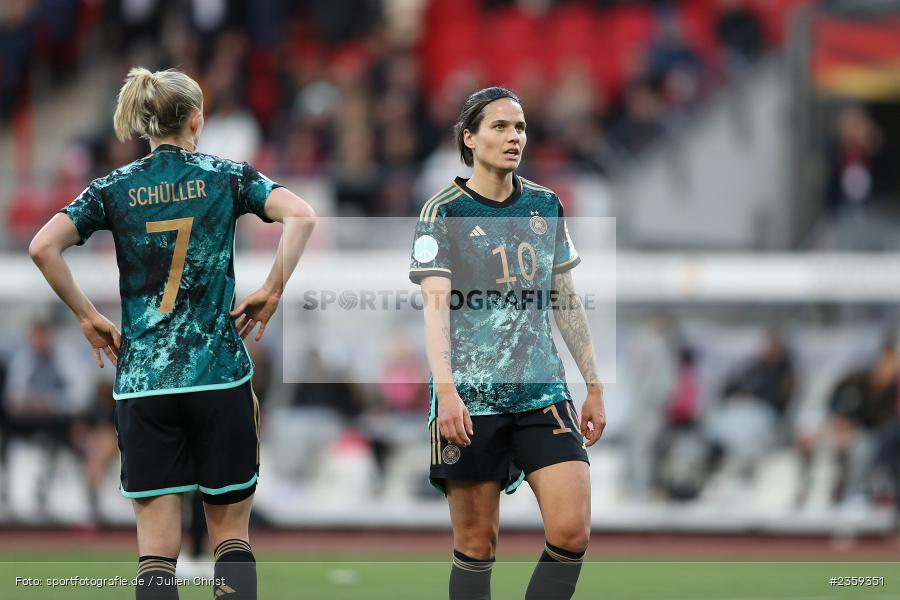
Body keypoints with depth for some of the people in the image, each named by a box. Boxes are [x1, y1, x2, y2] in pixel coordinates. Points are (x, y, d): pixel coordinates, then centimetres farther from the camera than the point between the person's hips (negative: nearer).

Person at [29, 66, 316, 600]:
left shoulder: (114, 189, 5)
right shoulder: (227, 177, 3)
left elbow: (43, 247, -6)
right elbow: (301, 217, -11)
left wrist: (87, 316, 3)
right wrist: (273, 291, -3)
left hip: (141, 383, 1)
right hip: (220, 374, -1)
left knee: (157, 547, -1)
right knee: (231, 530, 10)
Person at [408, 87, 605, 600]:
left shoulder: (546, 206, 12)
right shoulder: (444, 212, -3)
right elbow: (436, 304, -12)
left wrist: (595, 386, 16)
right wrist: (446, 389, -25)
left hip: (542, 392, 4)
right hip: (471, 398, -4)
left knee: (572, 532, -10)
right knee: (477, 545, -1)